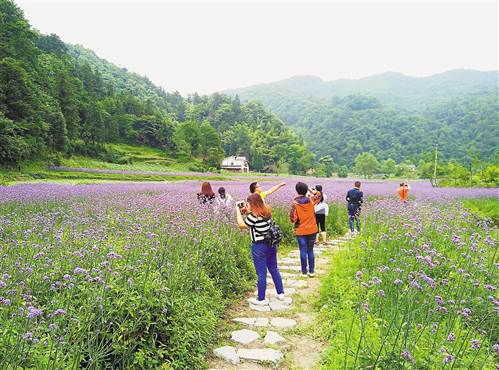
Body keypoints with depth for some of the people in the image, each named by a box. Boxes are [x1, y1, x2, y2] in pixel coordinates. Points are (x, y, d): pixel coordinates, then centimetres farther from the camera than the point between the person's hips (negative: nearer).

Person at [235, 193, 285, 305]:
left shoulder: (254, 215, -20)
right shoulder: (267, 211, 4)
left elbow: (242, 225, -10)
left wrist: (238, 210, -3)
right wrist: (247, 209, 12)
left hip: (259, 247, -7)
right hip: (271, 244, 7)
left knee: (261, 274, 4)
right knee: (274, 270, 19)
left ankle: (261, 299, 16)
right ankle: (281, 293, 30)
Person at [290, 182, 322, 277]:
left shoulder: (295, 202, -13)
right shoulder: (311, 200, -3)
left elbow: (293, 218, -13)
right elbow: (319, 195, 19)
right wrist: (310, 189, 12)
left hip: (301, 231, -3)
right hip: (312, 230, 3)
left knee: (303, 251, 5)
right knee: (310, 251, 13)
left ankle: (304, 272, 12)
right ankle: (311, 271, 18)